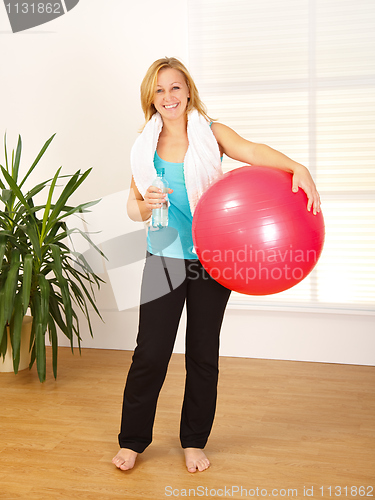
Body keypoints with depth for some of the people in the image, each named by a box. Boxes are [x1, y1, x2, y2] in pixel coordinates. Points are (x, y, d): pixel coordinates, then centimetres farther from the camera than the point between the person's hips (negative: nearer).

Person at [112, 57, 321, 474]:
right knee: (150, 352, 0)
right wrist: (146, 206, -17)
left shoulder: (211, 133, -2)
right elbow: (133, 206, 7)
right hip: (165, 258, 1)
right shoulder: (145, 145, 5)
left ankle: (194, 441, 26)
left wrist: (297, 167, -39)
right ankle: (132, 440, 20)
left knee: (203, 353, 9)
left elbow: (252, 151, -20)